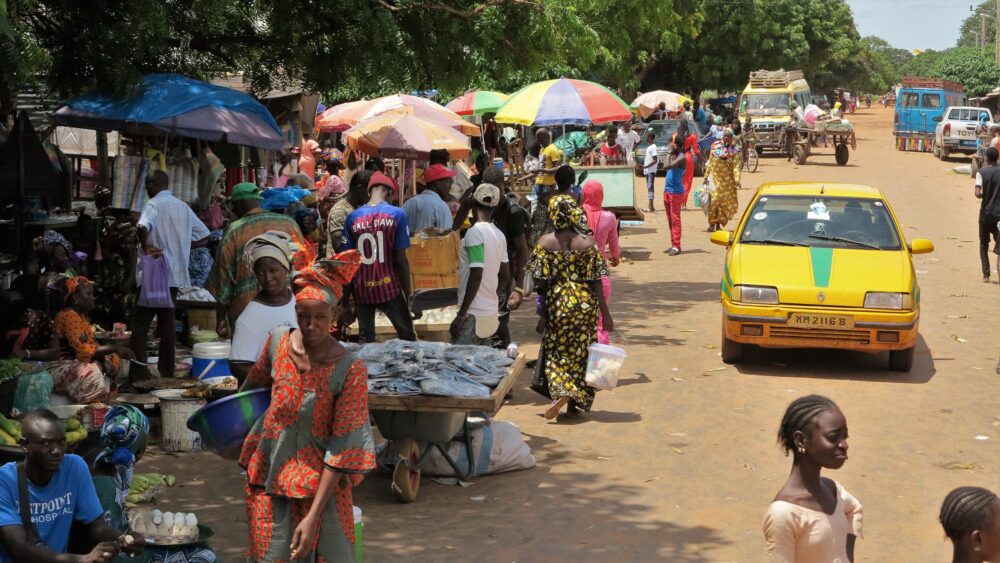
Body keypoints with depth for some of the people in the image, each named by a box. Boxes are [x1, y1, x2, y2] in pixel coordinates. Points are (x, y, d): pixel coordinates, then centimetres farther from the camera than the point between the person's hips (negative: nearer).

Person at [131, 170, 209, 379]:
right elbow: (204, 237, 15)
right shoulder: (183, 207, 12)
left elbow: (142, 228, -30)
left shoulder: (153, 205, -9)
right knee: (168, 326, 12)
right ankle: (167, 373, 14)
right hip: (177, 275, 7)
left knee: (140, 325, -3)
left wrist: (146, 247, -15)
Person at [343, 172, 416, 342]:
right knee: (407, 337, 10)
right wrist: (408, 294, 0)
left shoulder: (353, 217, 1)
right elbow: (401, 260, -9)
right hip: (389, 288, -2)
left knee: (366, 339, 10)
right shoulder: (397, 214, -7)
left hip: (362, 290, 3)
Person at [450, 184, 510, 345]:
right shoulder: (499, 235, 9)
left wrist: (461, 315, -16)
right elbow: (505, 277, 15)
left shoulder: (474, 232, -14)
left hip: (474, 313, -8)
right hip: (492, 312, 8)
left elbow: (476, 276, -19)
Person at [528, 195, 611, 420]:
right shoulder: (587, 243, -6)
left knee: (557, 352, 12)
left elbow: (540, 280, -5)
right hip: (584, 303, 0)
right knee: (581, 351, 12)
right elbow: (596, 281, -7)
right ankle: (576, 403, 17)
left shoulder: (545, 242, -6)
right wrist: (605, 315, -1)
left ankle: (561, 392, -10)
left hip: (556, 303, 0)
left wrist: (542, 309, 9)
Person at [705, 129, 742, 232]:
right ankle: (712, 224, -2)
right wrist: (706, 176, 7)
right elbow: (710, 162, 9)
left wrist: (737, 179, -22)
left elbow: (736, 166, -10)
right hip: (715, 177, 0)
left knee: (726, 202, 4)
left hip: (727, 180, 0)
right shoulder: (715, 146, 3)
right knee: (714, 199, -9)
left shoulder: (734, 150, -3)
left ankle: (719, 223, 17)